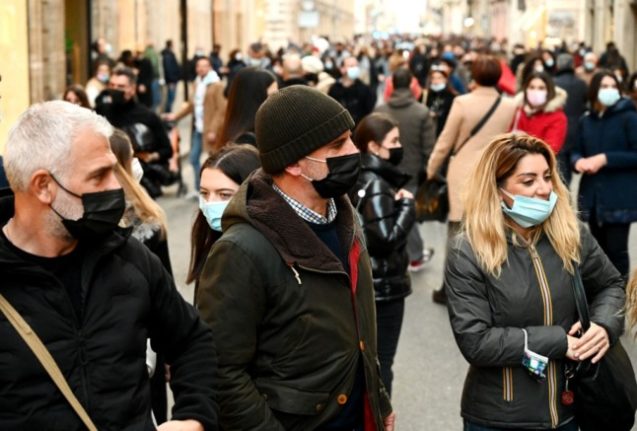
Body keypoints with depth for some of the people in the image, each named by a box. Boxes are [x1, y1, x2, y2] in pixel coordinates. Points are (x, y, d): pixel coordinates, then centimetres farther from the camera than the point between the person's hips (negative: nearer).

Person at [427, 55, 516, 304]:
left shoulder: (462, 102, -11)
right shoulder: (510, 107, -2)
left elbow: (445, 141, -5)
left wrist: (431, 170, 8)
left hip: (463, 175, -3)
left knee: (457, 233, 4)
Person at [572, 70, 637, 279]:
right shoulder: (586, 121, 11)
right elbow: (578, 151, 15)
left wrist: (605, 159, -17)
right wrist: (578, 161, -9)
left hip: (620, 198, -5)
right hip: (593, 196, 5)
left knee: (616, 249, -5)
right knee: (600, 250, 13)